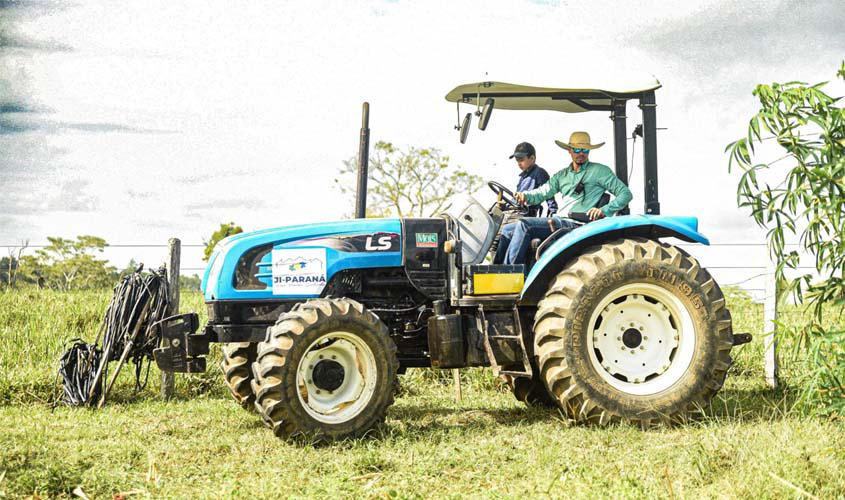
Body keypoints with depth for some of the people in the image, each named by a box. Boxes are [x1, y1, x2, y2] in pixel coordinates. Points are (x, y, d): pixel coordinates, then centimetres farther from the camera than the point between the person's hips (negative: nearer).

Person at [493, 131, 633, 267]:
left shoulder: (599, 171, 4)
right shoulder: (562, 175, 23)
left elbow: (626, 194, 0)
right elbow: (542, 192, 19)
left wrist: (604, 210, -16)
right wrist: (525, 195, -4)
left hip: (576, 225, -7)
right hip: (558, 222, 7)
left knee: (524, 225, -25)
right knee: (507, 231, -1)